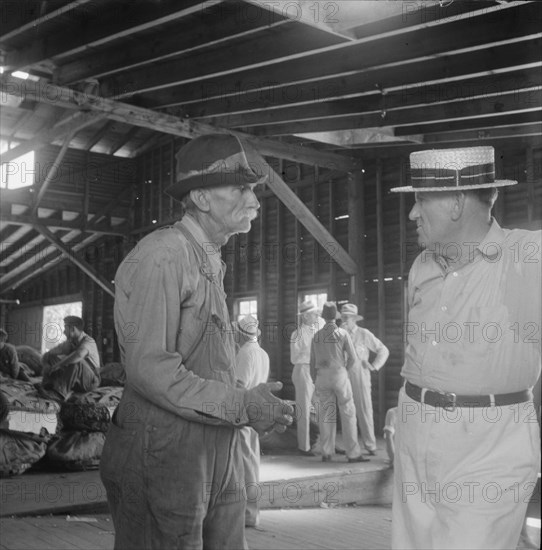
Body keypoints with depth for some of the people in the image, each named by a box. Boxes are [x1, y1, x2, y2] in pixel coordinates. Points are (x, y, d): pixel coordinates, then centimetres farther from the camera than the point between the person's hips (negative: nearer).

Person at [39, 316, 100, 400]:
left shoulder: (89, 341, -20)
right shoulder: (69, 343, 4)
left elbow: (79, 355, -44)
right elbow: (47, 355, 6)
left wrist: (58, 365, -35)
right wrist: (46, 364, -16)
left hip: (90, 381, -7)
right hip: (75, 382, 7)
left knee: (76, 361, -35)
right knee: (51, 357, -1)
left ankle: (60, 393, -40)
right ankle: (47, 387, -20)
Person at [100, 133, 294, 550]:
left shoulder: (211, 263, 16)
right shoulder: (160, 257, -14)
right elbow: (150, 369, -21)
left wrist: (254, 404, 7)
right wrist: (242, 407, -18)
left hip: (218, 452, 9)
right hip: (164, 449, -9)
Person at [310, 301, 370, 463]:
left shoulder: (317, 336, 6)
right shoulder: (342, 333, -4)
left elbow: (313, 363, 8)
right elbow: (352, 357, -5)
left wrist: (315, 384, 15)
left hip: (322, 377, 4)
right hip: (339, 375, -3)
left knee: (325, 414, 7)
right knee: (348, 414, 1)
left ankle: (326, 453, 8)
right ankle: (353, 453, -1)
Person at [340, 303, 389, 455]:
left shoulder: (364, 334, -1)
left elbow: (383, 351, 3)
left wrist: (374, 366, -3)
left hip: (360, 378, -3)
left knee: (364, 411, -3)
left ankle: (370, 445, 5)